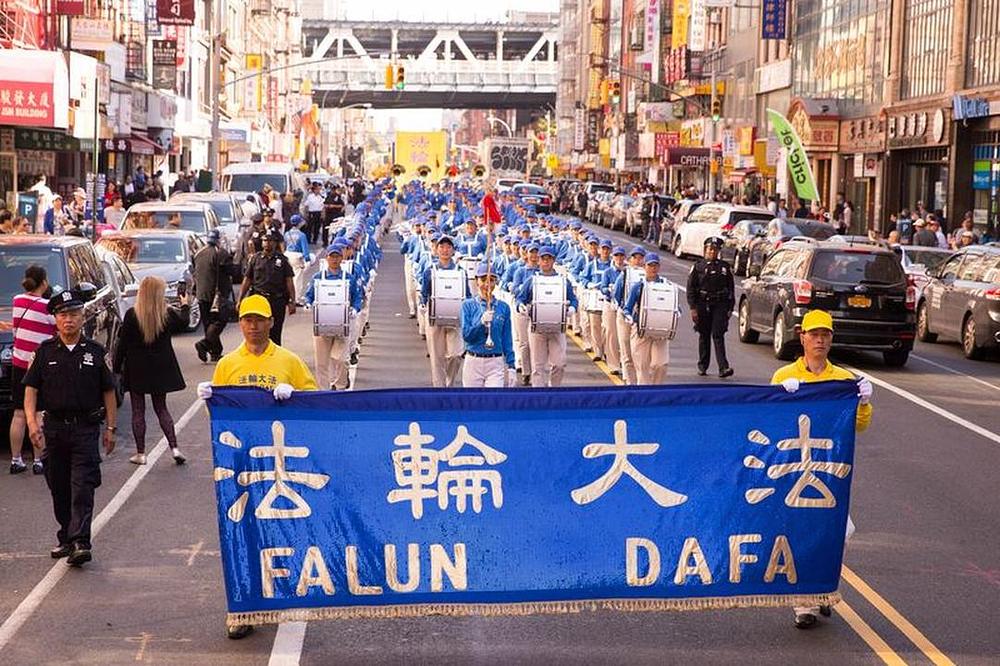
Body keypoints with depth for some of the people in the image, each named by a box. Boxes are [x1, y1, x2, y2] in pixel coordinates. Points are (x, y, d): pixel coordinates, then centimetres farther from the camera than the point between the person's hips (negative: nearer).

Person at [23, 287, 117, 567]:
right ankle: (66, 539, 22)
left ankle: (80, 542, -16)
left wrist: (110, 429, 5)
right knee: (59, 489, 10)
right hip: (54, 428, 2)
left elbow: (108, 392, 8)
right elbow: (30, 389, 5)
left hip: (86, 428, -2)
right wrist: (32, 422, -10)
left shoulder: (95, 352, 3)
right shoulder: (45, 352, 4)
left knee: (82, 488, -11)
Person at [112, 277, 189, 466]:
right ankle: (174, 448, 5)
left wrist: (116, 367, 1)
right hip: (161, 369, 2)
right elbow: (183, 324, 15)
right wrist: (185, 306, 33)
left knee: (138, 411, 7)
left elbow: (122, 344, -9)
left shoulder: (132, 315, -14)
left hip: (136, 370, -2)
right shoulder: (168, 314, -8)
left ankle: (140, 453, 9)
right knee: (161, 408, 14)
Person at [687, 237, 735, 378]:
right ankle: (702, 366, 20)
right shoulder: (698, 266, 3)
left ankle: (723, 367, -16)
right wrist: (693, 308, -7)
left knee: (718, 335, -10)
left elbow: (731, 288, 12)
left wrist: (730, 308, 7)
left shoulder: (725, 267, 9)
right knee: (704, 336, 9)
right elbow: (691, 288, 1)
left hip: (720, 305, 0)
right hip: (703, 305, 0)